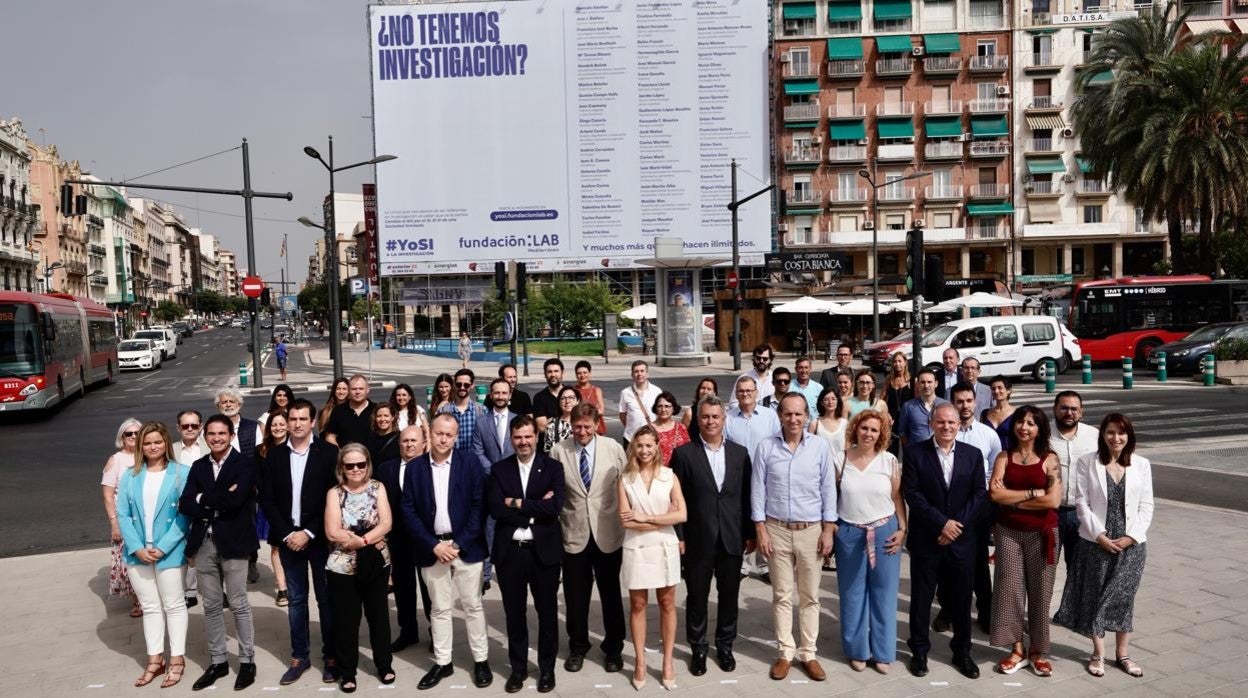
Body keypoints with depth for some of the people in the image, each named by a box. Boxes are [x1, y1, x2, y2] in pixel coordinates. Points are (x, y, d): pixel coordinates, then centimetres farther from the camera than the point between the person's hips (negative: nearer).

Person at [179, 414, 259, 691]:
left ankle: (247, 661, 16)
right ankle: (217, 661, 25)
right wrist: (219, 503, -14)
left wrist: (203, 499, -8)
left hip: (233, 542, -5)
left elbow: (235, 500, -21)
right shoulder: (198, 466, 9)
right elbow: (185, 505, -1)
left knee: (239, 605, 4)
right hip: (203, 543, 5)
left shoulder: (244, 465, -7)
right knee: (211, 606, 13)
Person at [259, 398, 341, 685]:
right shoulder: (274, 455, 4)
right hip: (288, 537, 3)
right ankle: (299, 656, 21)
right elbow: (266, 500, 3)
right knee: (296, 599, 11)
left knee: (326, 598, 5)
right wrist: (287, 534, -7)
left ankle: (331, 656, 16)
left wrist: (309, 532, -12)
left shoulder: (329, 452, -5)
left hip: (319, 537, -3)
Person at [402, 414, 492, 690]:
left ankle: (481, 660, 18)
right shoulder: (415, 467, 1)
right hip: (431, 548, 1)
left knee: (472, 606, 7)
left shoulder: (469, 464, -2)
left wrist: (459, 543, -11)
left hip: (465, 546, -1)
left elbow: (478, 506, -5)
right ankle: (442, 662, 21)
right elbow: (408, 511, -1)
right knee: (439, 609, 10)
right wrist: (433, 545, -9)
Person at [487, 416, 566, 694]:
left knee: (547, 612, 11)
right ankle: (518, 667, 29)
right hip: (509, 550, 1)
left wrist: (517, 503, -13)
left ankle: (547, 668, 26)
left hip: (544, 549, -1)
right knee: (514, 613, 13)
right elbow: (496, 509, -11)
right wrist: (536, 509, -15)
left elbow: (555, 506, -16)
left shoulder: (553, 467, -2)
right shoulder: (499, 469, 2)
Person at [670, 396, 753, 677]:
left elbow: (747, 496, 6)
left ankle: (725, 646, 29)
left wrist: (751, 533, 4)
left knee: (729, 595, 12)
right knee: (697, 596, 9)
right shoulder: (683, 453, -5)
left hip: (732, 538, 2)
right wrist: (678, 536, -7)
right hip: (698, 539, -2)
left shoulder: (740, 452, 4)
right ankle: (698, 649, 25)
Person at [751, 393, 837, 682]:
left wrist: (829, 529, -2)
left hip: (811, 530, 0)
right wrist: (760, 530, -5)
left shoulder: (820, 446, -3)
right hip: (777, 529, 0)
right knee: (782, 595, 7)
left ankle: (808, 653, 19)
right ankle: (785, 653, 17)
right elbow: (758, 490, -1)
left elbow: (828, 489, 1)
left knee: (810, 596, 8)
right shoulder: (766, 447, -4)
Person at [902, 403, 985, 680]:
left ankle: (962, 652, 27)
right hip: (925, 538, -2)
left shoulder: (973, 454, 4)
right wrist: (942, 522, -15)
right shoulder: (914, 452, -4)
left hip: (961, 538, 2)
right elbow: (912, 493, -10)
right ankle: (919, 651, 22)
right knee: (922, 596, 7)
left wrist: (957, 525, -10)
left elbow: (979, 494, 1)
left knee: (961, 597, 10)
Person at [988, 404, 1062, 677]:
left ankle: (1038, 651, 21)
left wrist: (1013, 499, -10)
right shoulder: (1004, 458, 2)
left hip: (1042, 534, -1)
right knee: (1010, 588, 2)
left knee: (1040, 591, 7)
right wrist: (1033, 493, -13)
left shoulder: (1050, 460, -3)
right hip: (1008, 532, 1)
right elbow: (995, 493, -10)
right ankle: (1017, 650, 15)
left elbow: (1053, 500, -13)